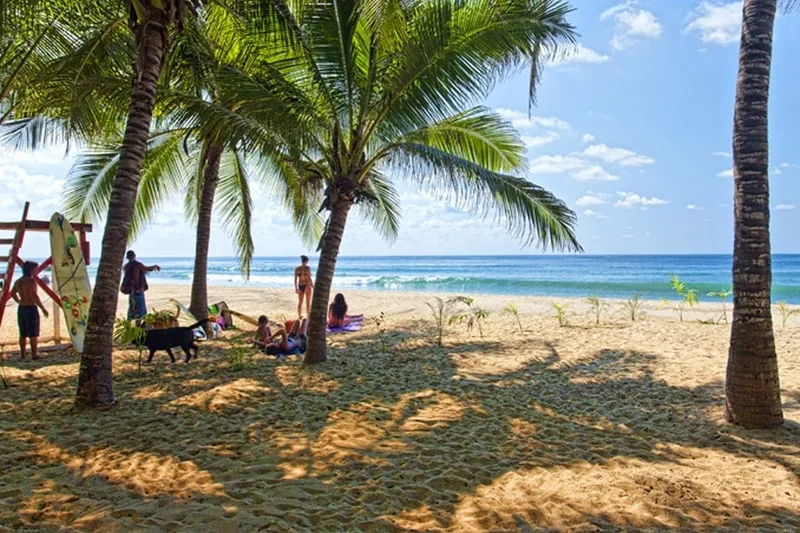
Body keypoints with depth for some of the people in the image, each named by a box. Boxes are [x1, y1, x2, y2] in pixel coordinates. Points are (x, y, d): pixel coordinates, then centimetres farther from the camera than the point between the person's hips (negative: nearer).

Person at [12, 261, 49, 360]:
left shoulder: (18, 281, 10)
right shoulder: (31, 281, -16)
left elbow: (13, 293, 25)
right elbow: (34, 296, -22)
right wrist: (43, 308, -18)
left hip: (21, 308, 8)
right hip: (31, 308, -8)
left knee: (23, 333, 15)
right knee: (33, 333, -2)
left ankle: (22, 354, 20)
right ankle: (34, 354, -1)